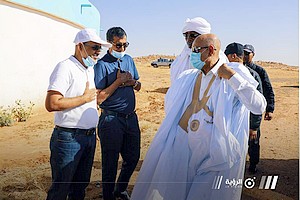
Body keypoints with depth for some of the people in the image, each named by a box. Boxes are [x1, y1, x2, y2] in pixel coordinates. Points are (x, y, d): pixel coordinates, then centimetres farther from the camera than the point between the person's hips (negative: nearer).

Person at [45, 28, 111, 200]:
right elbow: (52, 104, -25)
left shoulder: (91, 69, 13)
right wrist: (85, 98, -17)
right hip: (69, 138, -8)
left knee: (81, 185, 20)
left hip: (90, 135, 8)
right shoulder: (65, 67, -15)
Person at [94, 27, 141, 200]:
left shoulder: (129, 59, 10)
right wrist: (119, 81, -18)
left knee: (133, 158, 17)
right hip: (111, 120, -6)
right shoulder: (102, 64, -12)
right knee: (110, 163, 6)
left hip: (131, 117, 7)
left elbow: (138, 86, 17)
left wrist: (132, 82, -5)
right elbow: (99, 98, -17)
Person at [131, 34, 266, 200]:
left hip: (217, 157, -4)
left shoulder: (236, 72, -7)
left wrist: (232, 76, -21)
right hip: (184, 149, 5)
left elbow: (259, 107, -18)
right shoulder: (189, 77, 9)